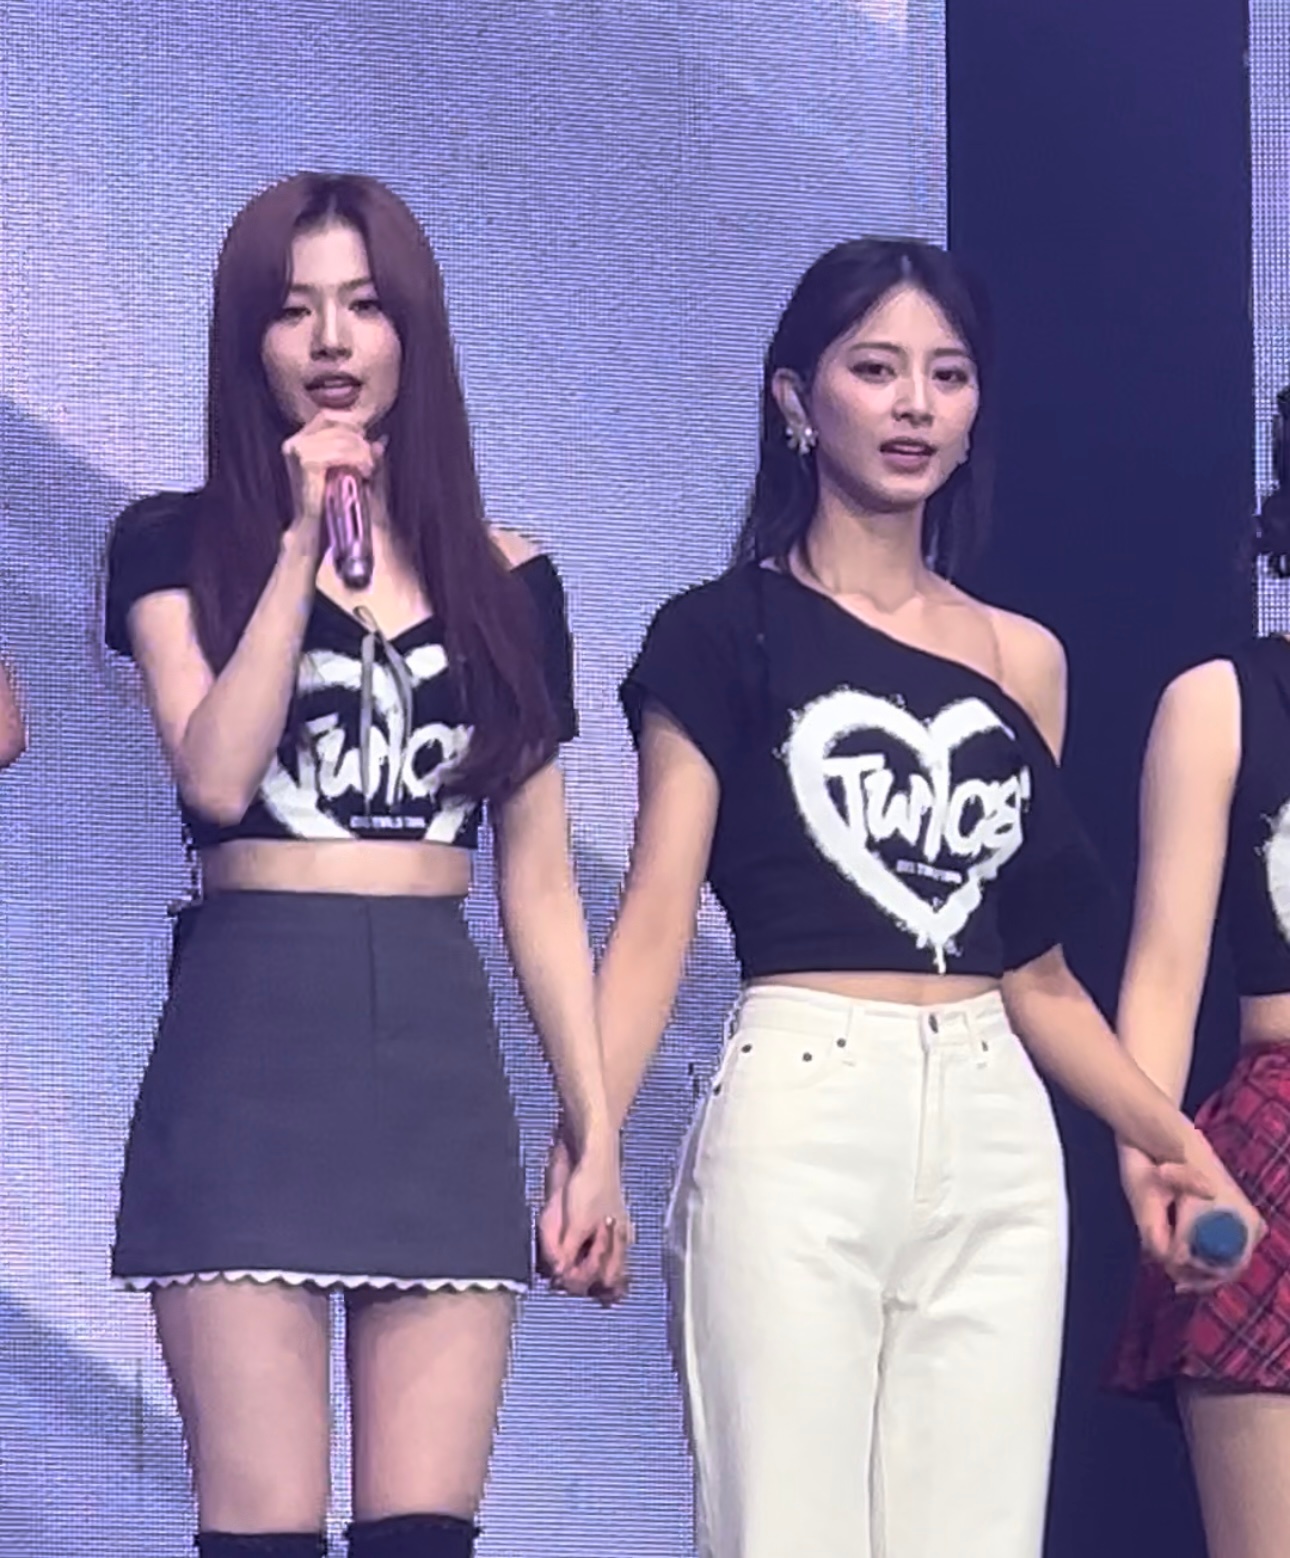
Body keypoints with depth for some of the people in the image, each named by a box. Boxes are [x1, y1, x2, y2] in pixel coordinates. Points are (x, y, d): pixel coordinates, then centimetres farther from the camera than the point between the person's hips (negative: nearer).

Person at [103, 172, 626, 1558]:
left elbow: (540, 884, 13)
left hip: (438, 1051, 3)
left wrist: (597, 1130, 7)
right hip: (249, 1044, -3)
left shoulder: (504, 579, 12)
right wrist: (302, 540, -8)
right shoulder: (175, 545, 5)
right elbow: (217, 775, -12)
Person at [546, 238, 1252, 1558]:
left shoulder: (1023, 661, 15)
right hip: (801, 1122, -4)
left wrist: (1163, 1133, 6)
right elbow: (658, 918, -4)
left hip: (996, 1140, 4)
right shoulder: (725, 634, 4)